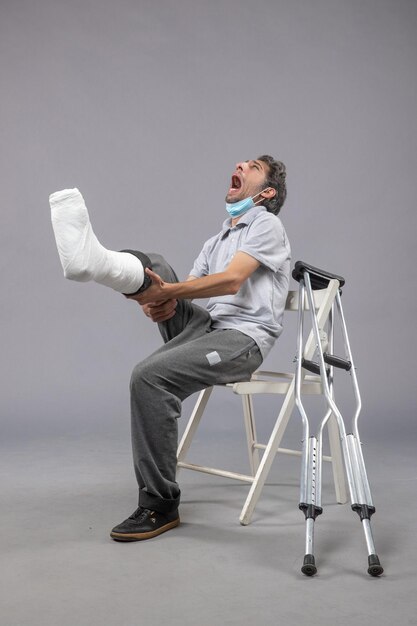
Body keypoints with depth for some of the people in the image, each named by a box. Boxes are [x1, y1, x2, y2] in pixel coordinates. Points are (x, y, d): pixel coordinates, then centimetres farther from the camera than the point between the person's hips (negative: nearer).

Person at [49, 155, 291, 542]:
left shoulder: (266, 224, 1)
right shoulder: (216, 241, 26)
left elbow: (232, 281, -15)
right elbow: (186, 289, 14)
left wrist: (167, 292, -25)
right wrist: (158, 300, -10)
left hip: (242, 339, -7)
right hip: (203, 325, 8)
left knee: (150, 376, -29)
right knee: (152, 266, -10)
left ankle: (160, 506, -19)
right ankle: (93, 260, -46)